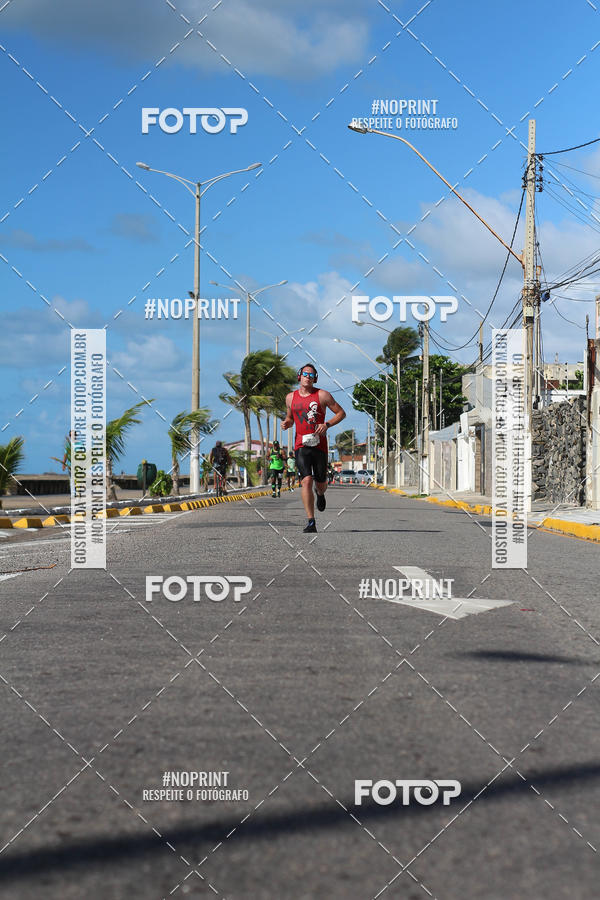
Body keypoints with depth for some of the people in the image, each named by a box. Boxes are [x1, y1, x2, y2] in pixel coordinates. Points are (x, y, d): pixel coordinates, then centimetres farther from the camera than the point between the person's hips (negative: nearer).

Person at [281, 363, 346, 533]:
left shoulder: (322, 395, 0)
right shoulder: (291, 397, 9)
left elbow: (341, 413, 4)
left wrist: (327, 425, -12)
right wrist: (287, 423, 1)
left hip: (319, 445, -1)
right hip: (301, 446, 1)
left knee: (320, 484, 8)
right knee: (306, 481, -16)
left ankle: (320, 494, 48)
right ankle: (311, 522, -15)